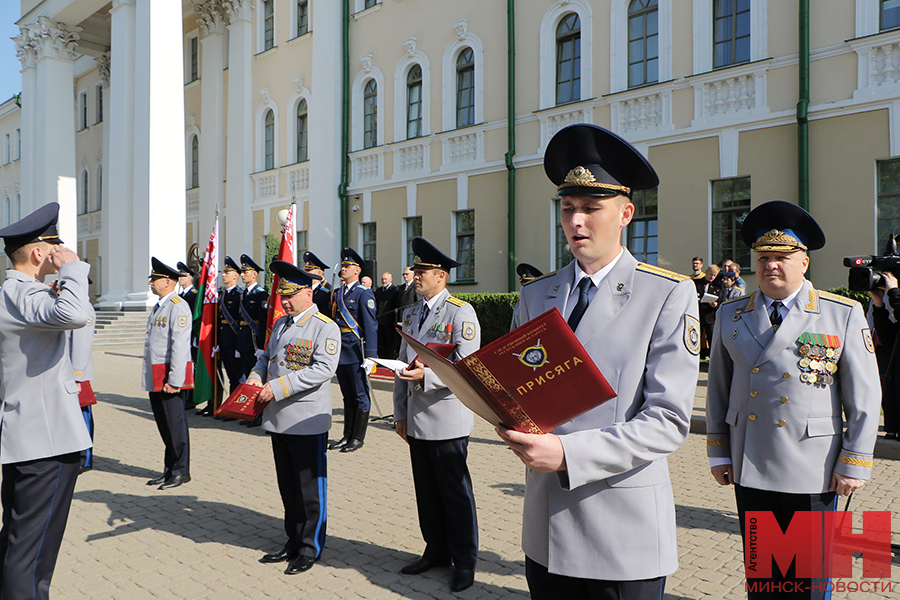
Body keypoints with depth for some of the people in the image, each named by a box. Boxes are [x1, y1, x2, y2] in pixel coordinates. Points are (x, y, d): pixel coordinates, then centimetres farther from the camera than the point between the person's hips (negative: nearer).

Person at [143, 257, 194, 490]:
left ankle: (181, 471, 8)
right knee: (163, 424, 14)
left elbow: (180, 346, -19)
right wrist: (149, 375, 19)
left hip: (170, 377, -9)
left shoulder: (178, 307, -13)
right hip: (155, 378, 9)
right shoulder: (159, 307, 17)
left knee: (175, 424, -1)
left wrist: (174, 380, -22)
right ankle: (169, 469, 24)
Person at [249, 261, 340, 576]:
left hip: (307, 421, -7)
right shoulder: (281, 324, 14)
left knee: (310, 487, 3)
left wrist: (277, 388, -22)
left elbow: (322, 369, -21)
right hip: (279, 419, 7)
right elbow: (267, 356, 23)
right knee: (287, 486, 16)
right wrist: (256, 377, 0)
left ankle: (310, 549, 16)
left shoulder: (325, 327, -10)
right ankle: (293, 543, 29)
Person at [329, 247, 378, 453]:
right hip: (339, 350, 7)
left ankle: (358, 438, 10)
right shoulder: (336, 294, 13)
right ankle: (347, 436, 23)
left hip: (356, 350, -7)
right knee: (348, 396, 15)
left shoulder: (364, 294, -8)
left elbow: (371, 326, -13)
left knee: (360, 395, 2)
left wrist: (370, 356, -19)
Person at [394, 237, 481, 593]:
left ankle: (465, 561, 16)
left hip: (447, 420, -7)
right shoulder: (411, 314, 14)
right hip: (416, 421, 7)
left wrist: (426, 375, -29)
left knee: (456, 493, 3)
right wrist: (400, 413, 14)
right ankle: (436, 551, 29)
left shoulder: (461, 312, -9)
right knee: (426, 490, 14)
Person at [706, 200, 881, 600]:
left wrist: (854, 464, -5)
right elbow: (718, 389, 10)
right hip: (749, 470, 3)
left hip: (813, 472, -2)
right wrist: (719, 452, 8)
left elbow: (864, 397, -2)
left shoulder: (844, 315, -2)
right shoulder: (731, 316, 6)